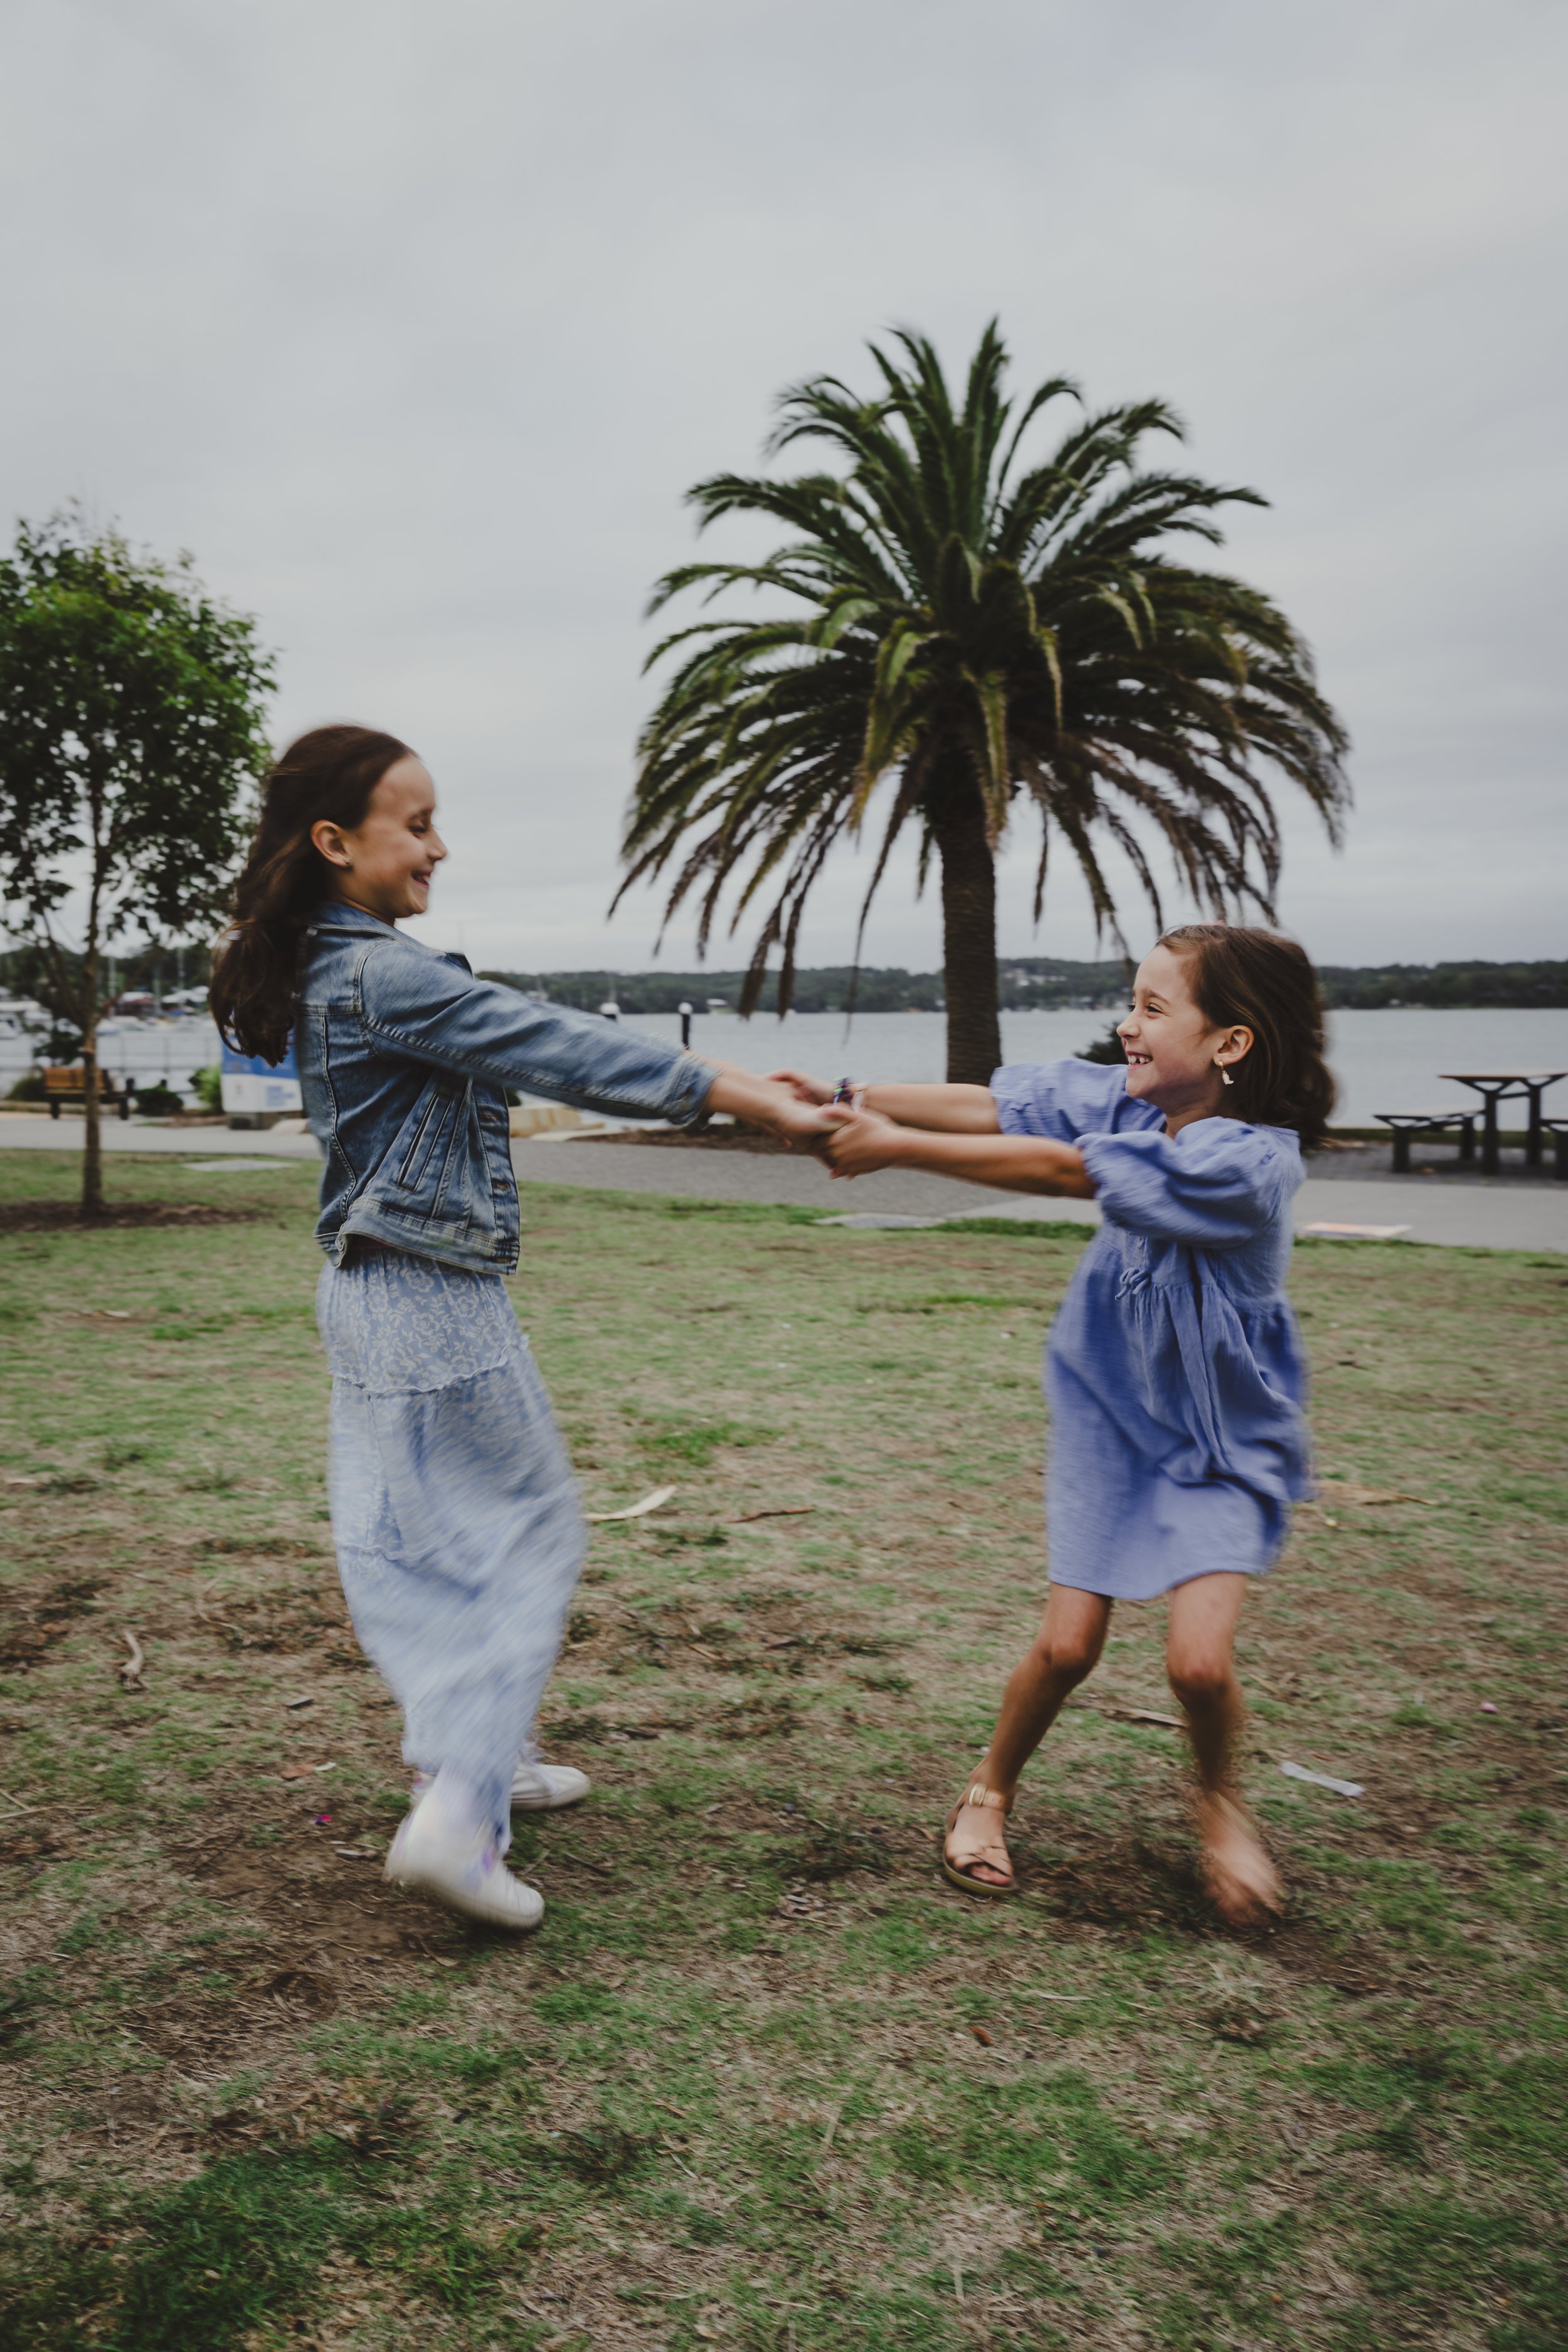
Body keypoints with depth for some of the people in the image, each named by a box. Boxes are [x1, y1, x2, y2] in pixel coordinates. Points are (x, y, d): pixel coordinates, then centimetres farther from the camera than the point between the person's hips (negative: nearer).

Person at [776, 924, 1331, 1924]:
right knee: (1067, 1644, 0)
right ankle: (990, 1792, 26)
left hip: (1223, 1439, -4)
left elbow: (1061, 1170, -32)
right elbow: (997, 1106, -11)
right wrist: (847, 1100, -22)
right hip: (1111, 1417, 4)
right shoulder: (1126, 1101, -8)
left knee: (1199, 1658, -13)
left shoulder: (1249, 1160, -28)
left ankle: (1220, 1802, 20)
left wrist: (897, 1147, -31)